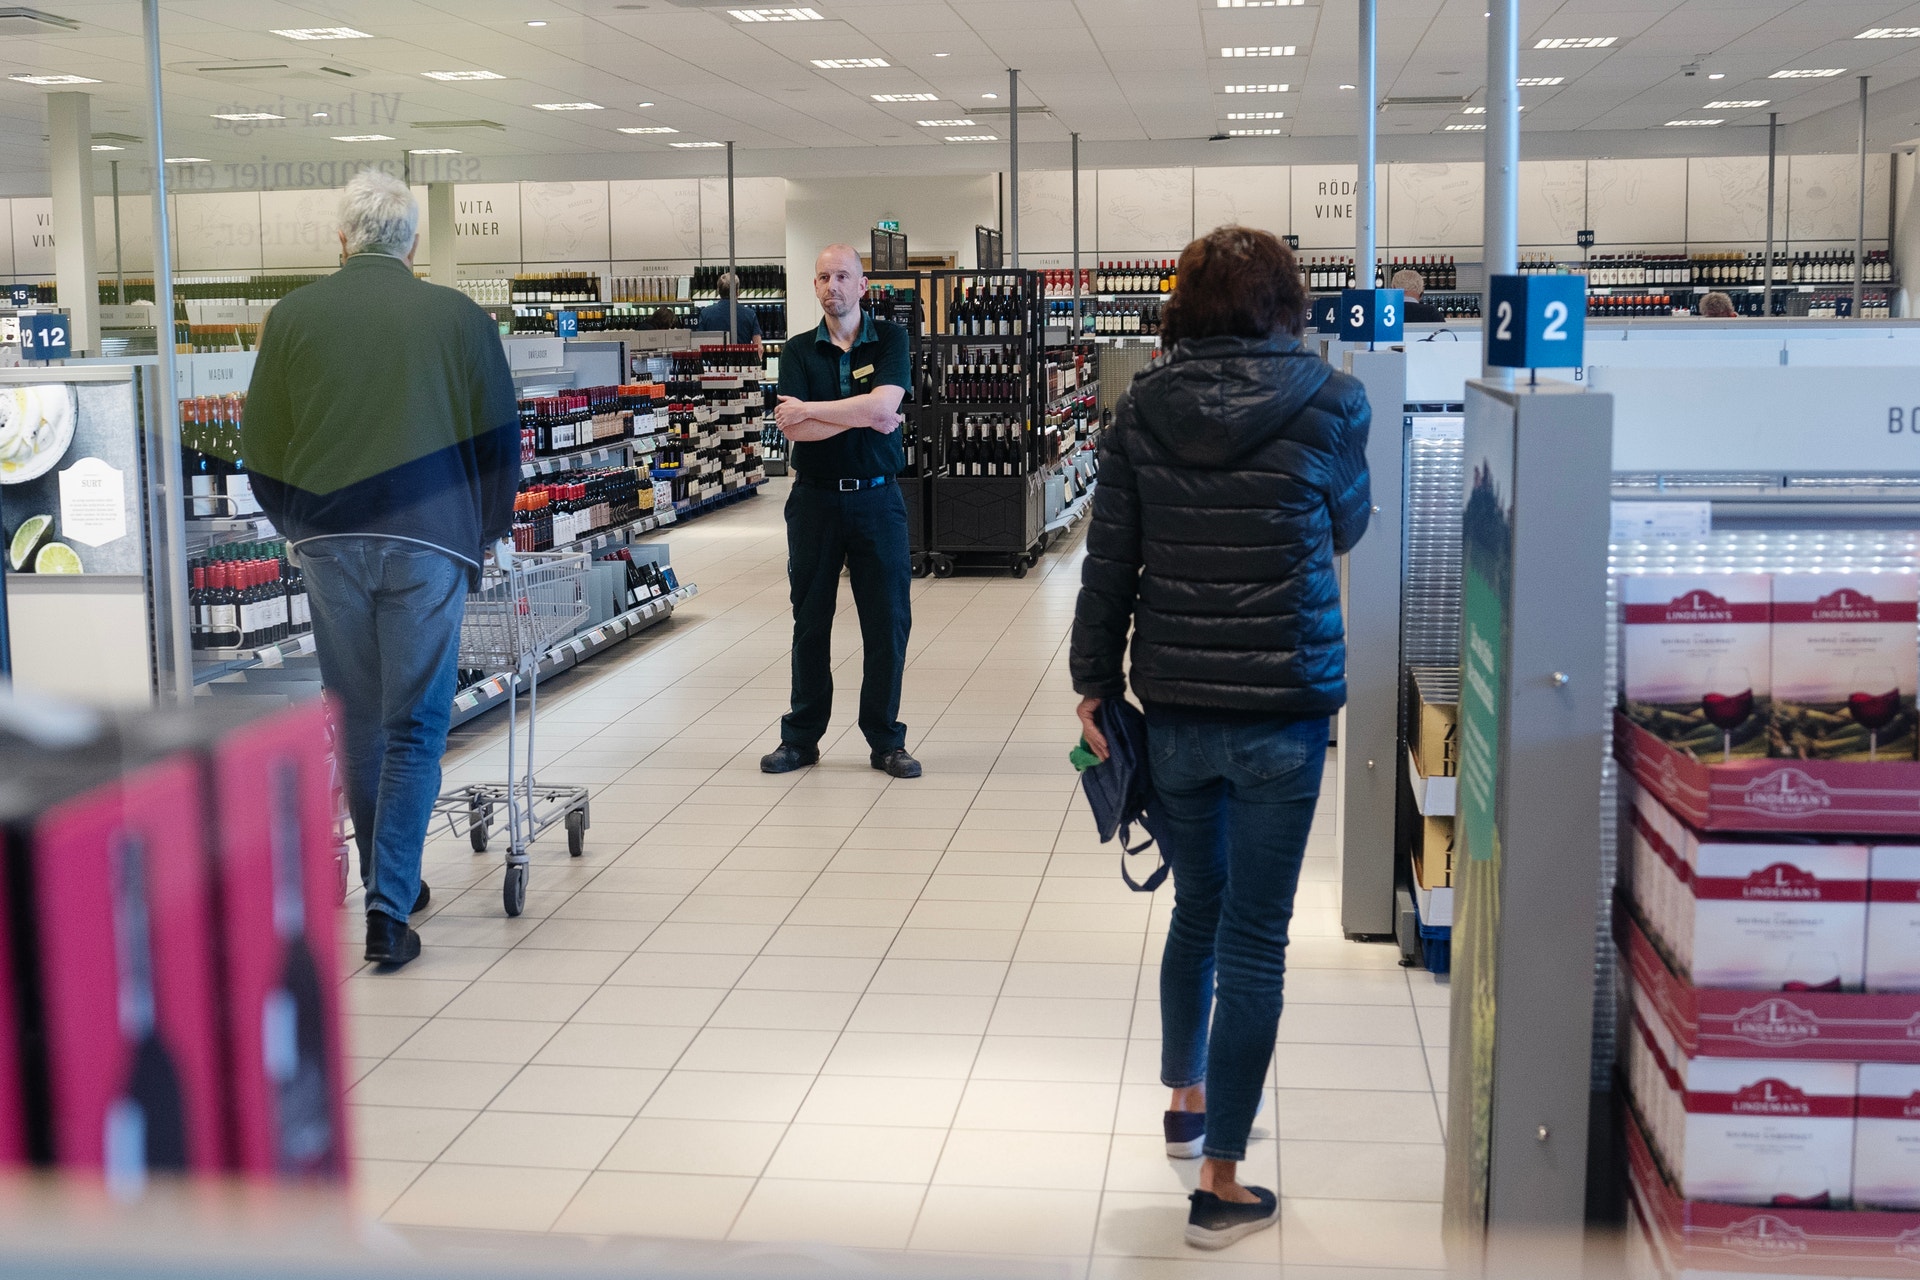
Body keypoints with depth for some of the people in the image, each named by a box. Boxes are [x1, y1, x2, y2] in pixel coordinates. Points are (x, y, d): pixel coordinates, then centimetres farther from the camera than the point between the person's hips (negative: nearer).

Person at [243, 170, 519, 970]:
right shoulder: (459, 318, 4)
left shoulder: (294, 316, 8)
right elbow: (499, 442, 7)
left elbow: (261, 446, 10)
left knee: (359, 724, 15)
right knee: (415, 728, 2)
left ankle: (388, 888, 27)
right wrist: (484, 534, 20)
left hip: (329, 542, 2)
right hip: (427, 540, -2)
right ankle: (389, 910, -5)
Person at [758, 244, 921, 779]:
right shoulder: (799, 350, 5)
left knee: (888, 621, 2)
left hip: (876, 499, -1)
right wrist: (864, 418, -13)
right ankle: (801, 737, 18)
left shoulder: (890, 339, 2)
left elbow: (883, 403, -17)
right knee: (810, 623, 8)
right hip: (815, 499, 1)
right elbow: (793, 429, -10)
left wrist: (810, 409, -12)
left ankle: (885, 739, 14)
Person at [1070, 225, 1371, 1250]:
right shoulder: (1329, 403, -7)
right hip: (1283, 707, -3)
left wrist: (1096, 684, 8)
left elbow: (1108, 562, -1)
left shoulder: (1141, 408, -2)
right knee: (1253, 938, 4)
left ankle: (1186, 1101, 43)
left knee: (1196, 908, 23)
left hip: (1172, 708, 3)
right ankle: (1220, 1183, 11)